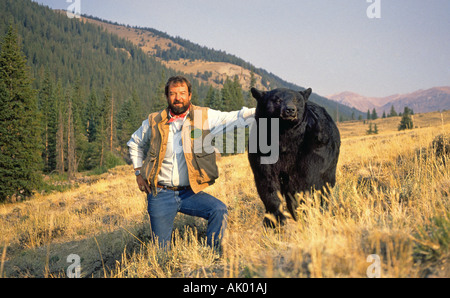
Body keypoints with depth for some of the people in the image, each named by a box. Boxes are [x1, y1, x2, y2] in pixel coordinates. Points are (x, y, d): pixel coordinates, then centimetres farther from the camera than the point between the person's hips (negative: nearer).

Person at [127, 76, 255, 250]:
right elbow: (134, 143, 21)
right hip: (160, 195, 0)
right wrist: (139, 172, 12)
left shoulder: (205, 117, -3)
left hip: (189, 193, 0)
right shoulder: (154, 122, 2)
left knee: (219, 211, -25)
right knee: (162, 249, -1)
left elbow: (234, 118, -18)